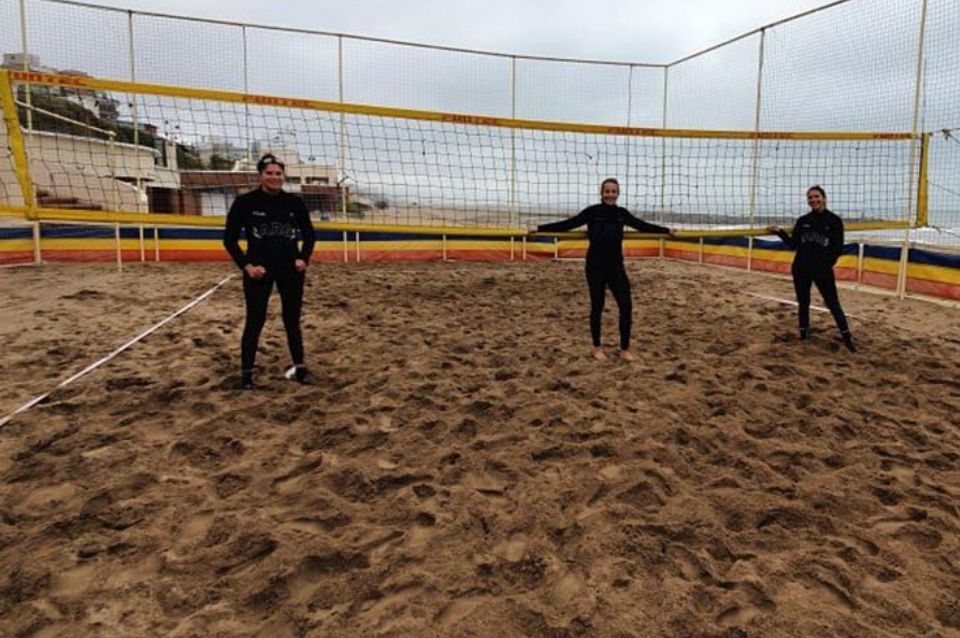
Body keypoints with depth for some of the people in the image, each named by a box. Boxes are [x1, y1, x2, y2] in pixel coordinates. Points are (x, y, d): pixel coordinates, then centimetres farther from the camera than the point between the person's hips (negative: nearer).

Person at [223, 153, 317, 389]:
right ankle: (246, 373, 13)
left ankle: (299, 367, 23)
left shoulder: (295, 202, 0)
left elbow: (309, 234, 12)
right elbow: (230, 239, -2)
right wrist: (246, 265, -12)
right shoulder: (245, 202, -7)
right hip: (259, 270, -2)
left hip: (291, 270, 2)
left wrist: (304, 258, -3)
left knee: (292, 321, 11)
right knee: (254, 322, 2)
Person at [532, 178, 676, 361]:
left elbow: (642, 225, 19)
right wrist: (540, 228, -14)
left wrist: (666, 230, 27)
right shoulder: (592, 212, -7)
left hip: (616, 267, 4)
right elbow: (567, 224, -9)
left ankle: (625, 349, 12)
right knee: (597, 307, 5)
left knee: (626, 306, -2)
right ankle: (596, 347, 22)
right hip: (595, 267, -3)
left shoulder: (622, 213, 5)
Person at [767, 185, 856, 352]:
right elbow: (793, 244, 8)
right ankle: (804, 335, 21)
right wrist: (780, 232, -2)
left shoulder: (834, 221, -3)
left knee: (833, 303, -1)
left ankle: (847, 337, 7)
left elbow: (838, 248, -4)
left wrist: (827, 263, -15)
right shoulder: (802, 221, 6)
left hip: (823, 270, -3)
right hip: (801, 269, 3)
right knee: (803, 303, 10)